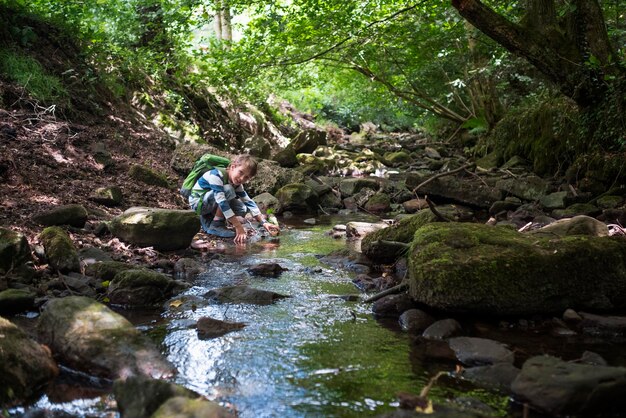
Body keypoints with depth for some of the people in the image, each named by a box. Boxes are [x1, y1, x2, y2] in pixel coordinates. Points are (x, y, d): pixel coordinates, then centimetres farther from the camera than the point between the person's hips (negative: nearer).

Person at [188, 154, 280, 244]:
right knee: (228, 190, -29)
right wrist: (238, 227, -40)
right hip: (197, 201, -8)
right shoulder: (217, 175, -31)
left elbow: (249, 202, -6)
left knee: (242, 209, -8)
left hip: (210, 204, 8)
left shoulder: (236, 183, -5)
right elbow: (222, 202, -38)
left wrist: (264, 222, -17)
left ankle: (208, 221, 6)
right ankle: (216, 225, -20)